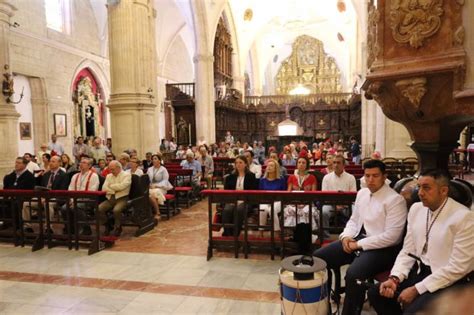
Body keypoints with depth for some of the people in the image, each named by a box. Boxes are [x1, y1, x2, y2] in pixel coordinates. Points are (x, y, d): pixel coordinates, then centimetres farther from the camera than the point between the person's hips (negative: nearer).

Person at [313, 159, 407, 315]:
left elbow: (391, 236, -19)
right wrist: (346, 236, -3)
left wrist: (359, 244, -17)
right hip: (356, 239, 8)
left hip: (382, 248, -7)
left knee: (353, 275, -34)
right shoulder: (362, 193, 11)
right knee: (318, 257, -5)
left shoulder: (395, 199, -13)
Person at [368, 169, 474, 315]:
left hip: (450, 280, -6)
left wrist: (416, 289, -20)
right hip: (419, 270, 6)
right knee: (376, 294, -6)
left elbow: (457, 268, -19)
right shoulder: (416, 209, 1)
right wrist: (394, 278, -12)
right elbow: (407, 250, 4)